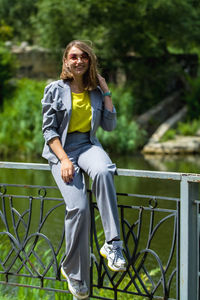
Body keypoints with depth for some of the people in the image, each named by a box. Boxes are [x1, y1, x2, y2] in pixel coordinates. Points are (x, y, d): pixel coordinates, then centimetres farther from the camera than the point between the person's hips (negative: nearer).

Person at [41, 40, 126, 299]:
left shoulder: (96, 91, 12)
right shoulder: (55, 90, 2)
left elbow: (109, 125, 9)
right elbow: (49, 130, -2)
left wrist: (106, 92, 4)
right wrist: (64, 160, -15)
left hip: (88, 145, 2)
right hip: (61, 149, -2)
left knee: (103, 172, -38)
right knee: (78, 207, -24)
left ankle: (113, 244, -35)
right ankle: (75, 274, -7)